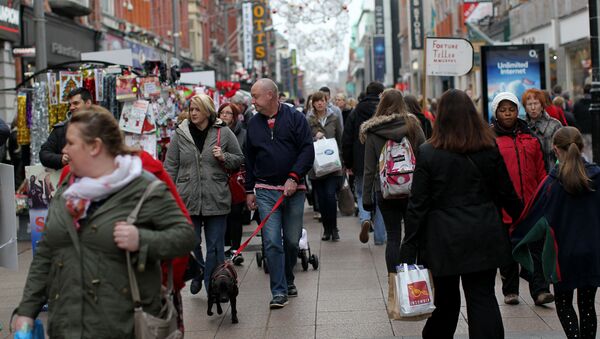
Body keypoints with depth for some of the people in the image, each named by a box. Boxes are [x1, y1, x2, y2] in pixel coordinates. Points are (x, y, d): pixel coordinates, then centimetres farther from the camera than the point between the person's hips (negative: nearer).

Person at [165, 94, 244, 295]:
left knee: (215, 246, 3)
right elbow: (171, 167, 6)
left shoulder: (224, 133, 1)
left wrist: (224, 158, -9)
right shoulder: (180, 134, 3)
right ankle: (199, 273, 34)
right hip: (188, 199, 1)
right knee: (191, 242, 6)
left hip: (216, 200, -1)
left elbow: (239, 159, 11)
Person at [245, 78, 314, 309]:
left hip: (293, 189, -1)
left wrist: (294, 178, -15)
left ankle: (288, 280, 29)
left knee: (292, 240, 6)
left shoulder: (295, 118, -1)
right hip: (265, 191, 2)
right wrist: (249, 190, 14)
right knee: (272, 242, -8)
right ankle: (279, 291, -5)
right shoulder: (254, 124, 10)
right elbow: (249, 160, 17)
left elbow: (308, 150, -6)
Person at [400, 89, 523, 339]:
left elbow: (417, 205, -8)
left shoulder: (427, 153, -7)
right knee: (483, 298, 3)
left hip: (444, 239, -1)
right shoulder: (489, 149, -1)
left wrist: (409, 248, -4)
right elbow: (506, 194, 5)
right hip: (484, 238, 1)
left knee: (446, 300, 14)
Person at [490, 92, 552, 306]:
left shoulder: (530, 138, 11)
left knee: (536, 248, -1)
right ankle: (510, 291, 20)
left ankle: (539, 290, 1)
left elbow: (540, 171, 13)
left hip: (531, 205, 3)